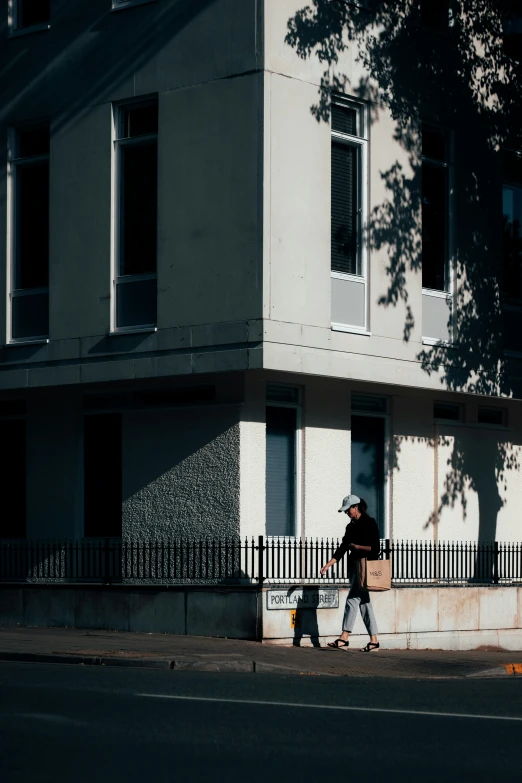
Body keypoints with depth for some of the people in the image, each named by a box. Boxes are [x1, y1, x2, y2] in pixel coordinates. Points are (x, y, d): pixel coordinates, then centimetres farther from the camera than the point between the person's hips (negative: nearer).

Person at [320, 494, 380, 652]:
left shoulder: (369, 523, -7)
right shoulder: (351, 526, 15)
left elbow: (375, 548, -11)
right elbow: (342, 548, 11)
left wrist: (357, 546, -11)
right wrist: (328, 565, 3)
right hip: (355, 566, 8)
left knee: (352, 599, -12)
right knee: (363, 602, 6)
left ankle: (344, 637, -14)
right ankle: (374, 640, 7)